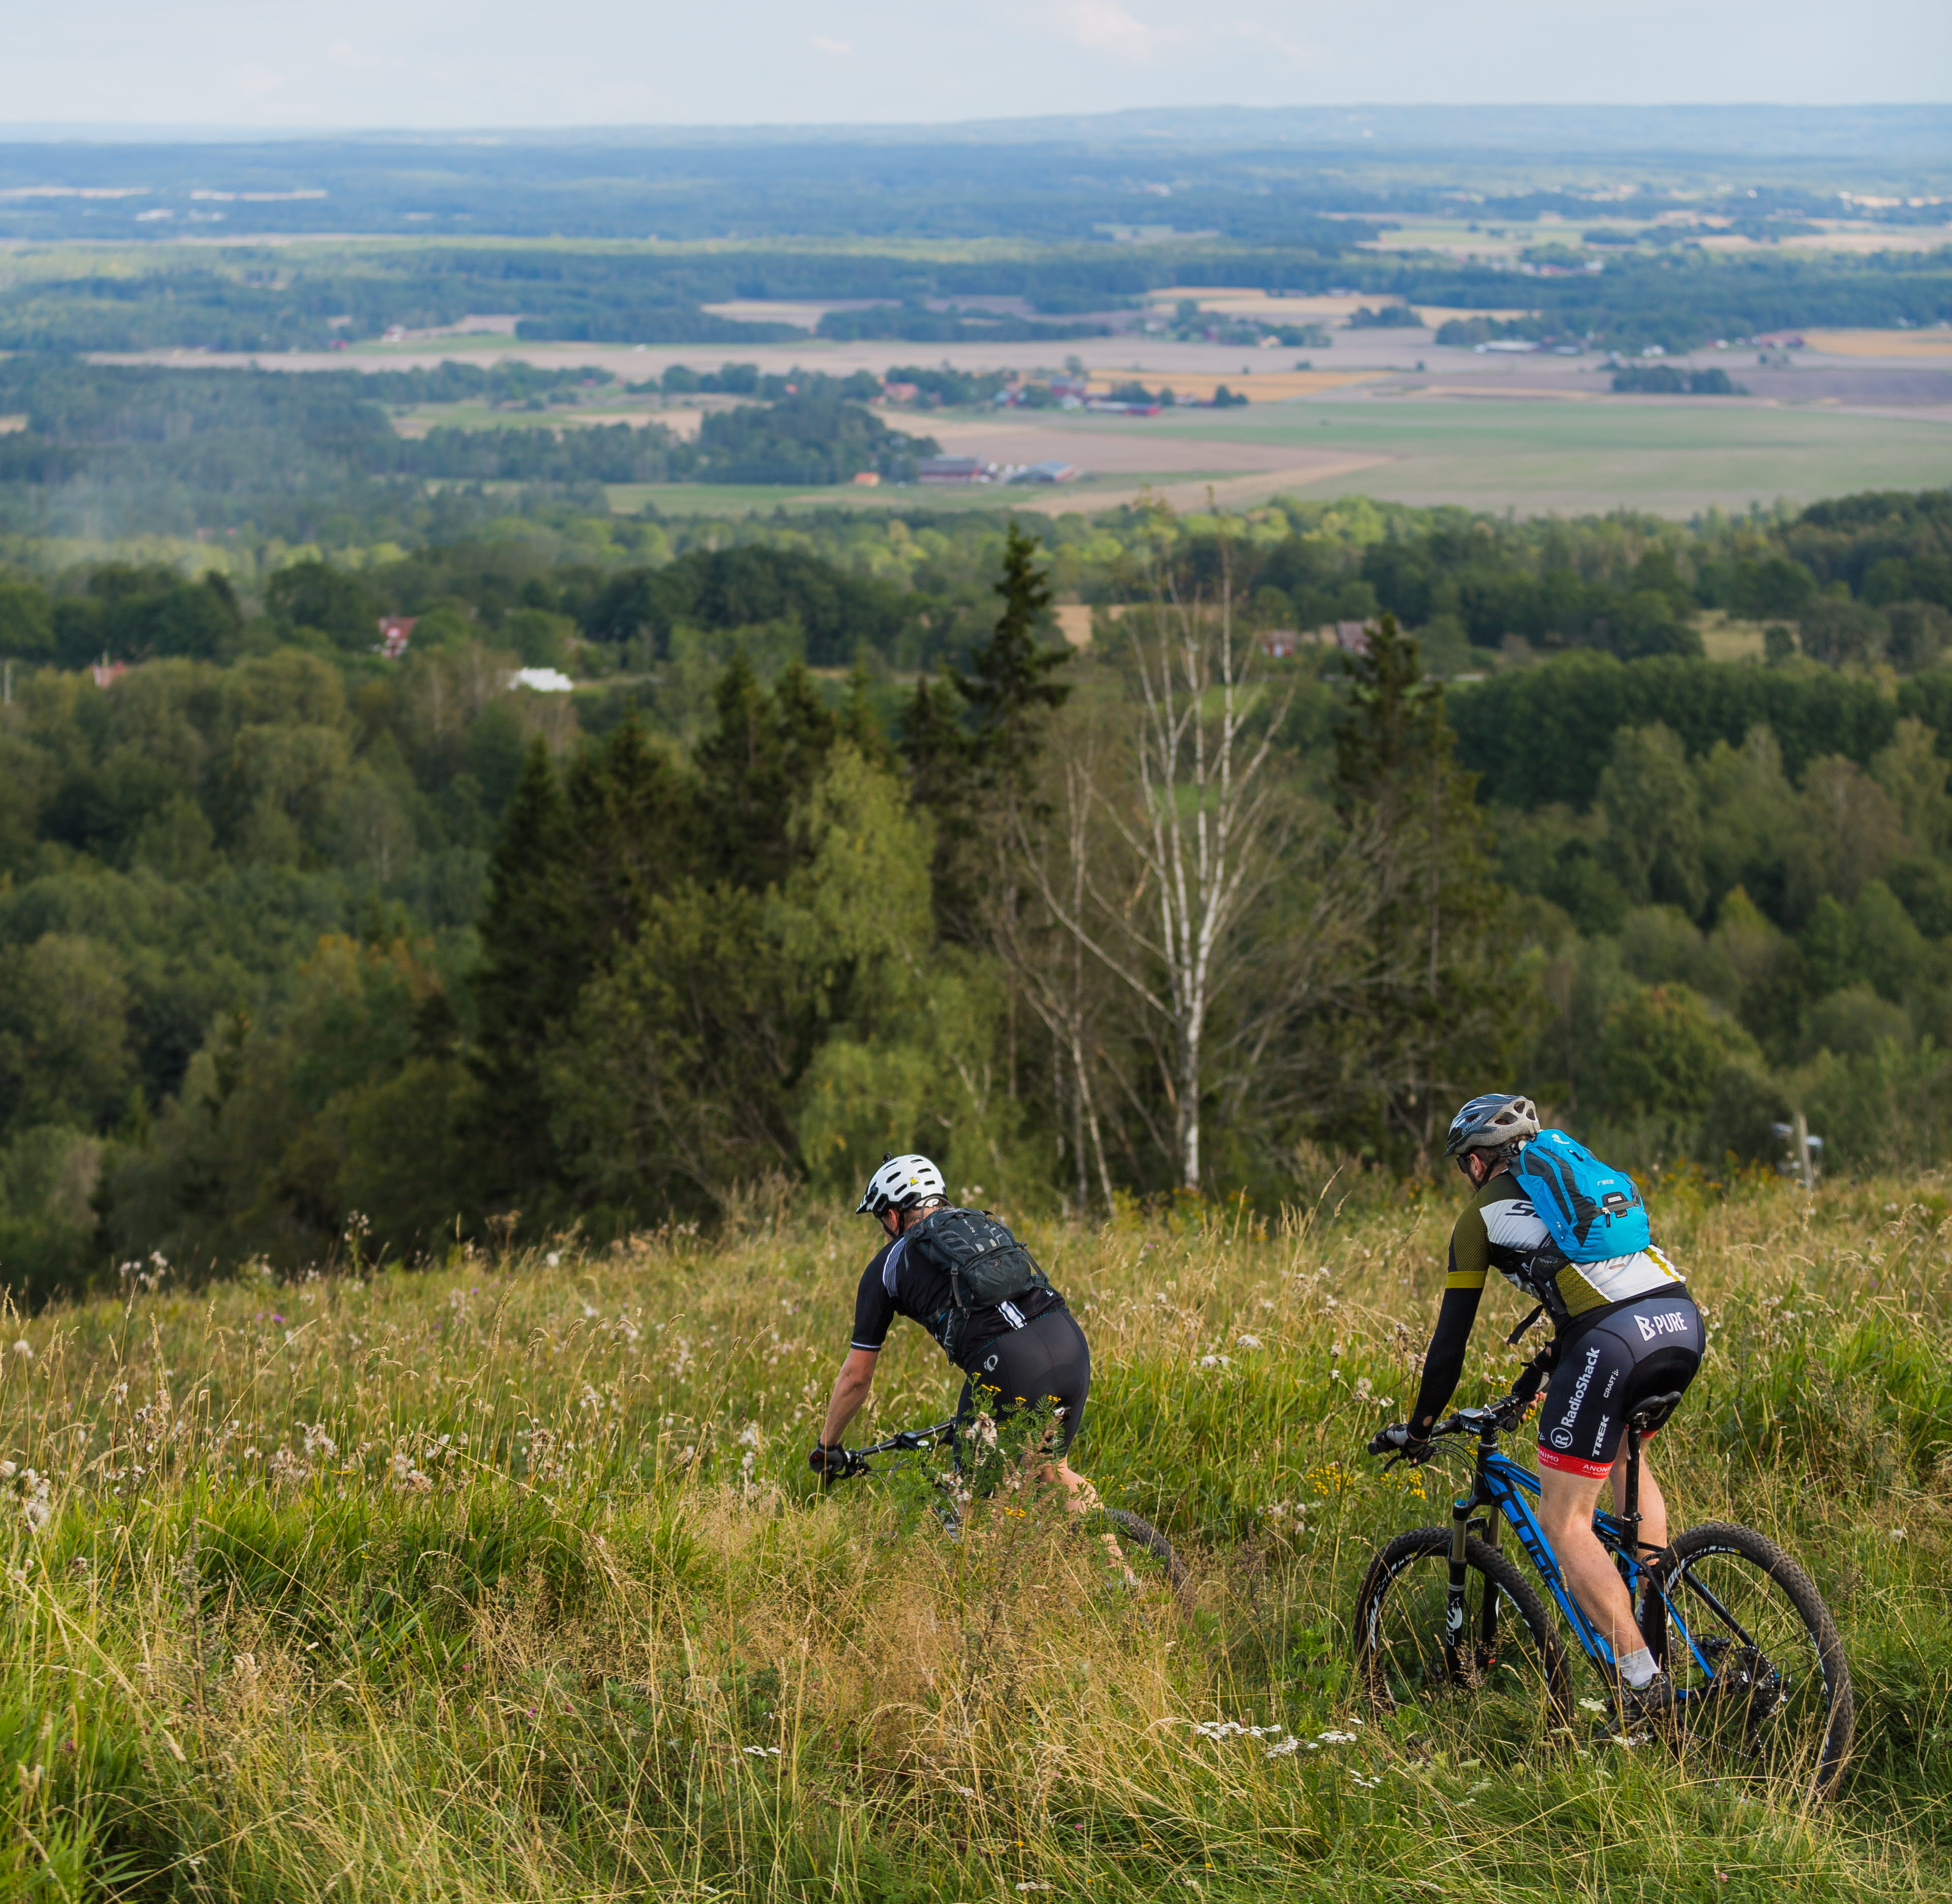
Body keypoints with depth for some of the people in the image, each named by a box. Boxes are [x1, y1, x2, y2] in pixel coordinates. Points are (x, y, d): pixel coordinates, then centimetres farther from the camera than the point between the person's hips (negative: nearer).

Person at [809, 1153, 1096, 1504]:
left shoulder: (888, 1264, 18)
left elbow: (856, 1375, 22)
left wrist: (827, 1445, 38)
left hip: (1005, 1363, -5)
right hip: (1073, 1343, 5)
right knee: (1050, 1471, 25)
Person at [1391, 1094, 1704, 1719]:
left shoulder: (1483, 1214, 15)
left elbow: (1452, 1335, 15)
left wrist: (1421, 1426, 26)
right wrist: (1551, 1362, 57)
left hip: (1613, 1340, -7)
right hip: (1684, 1322, 7)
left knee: (1564, 1523, 3)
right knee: (1623, 1450, 34)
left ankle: (1642, 1680, -6)